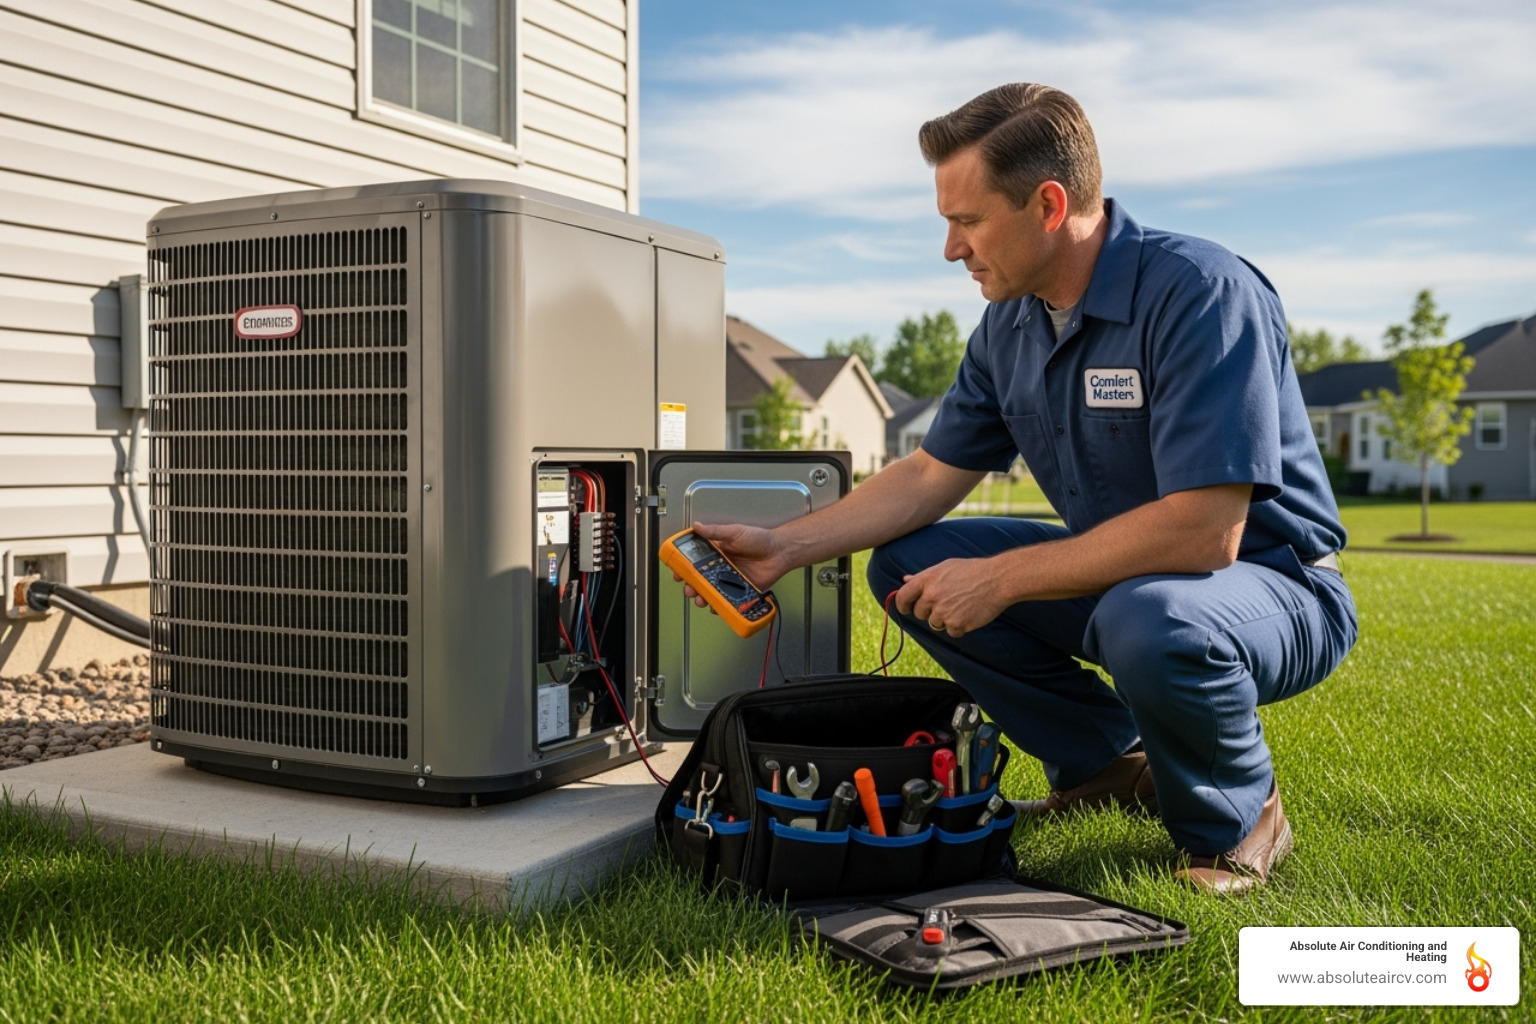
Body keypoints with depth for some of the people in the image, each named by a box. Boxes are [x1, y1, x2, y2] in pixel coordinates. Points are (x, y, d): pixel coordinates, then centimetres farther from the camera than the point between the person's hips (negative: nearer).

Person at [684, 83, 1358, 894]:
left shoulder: (1200, 293, -26)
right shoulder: (1011, 323, 0)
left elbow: (1202, 531, -33)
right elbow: (929, 476, 9)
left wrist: (1001, 578, -26)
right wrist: (785, 547, 1)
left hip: (1274, 582, -7)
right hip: (1120, 576, 8)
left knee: (1150, 621, -40)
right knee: (906, 563, -2)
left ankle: (1238, 815, -5)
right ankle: (1109, 767, 9)